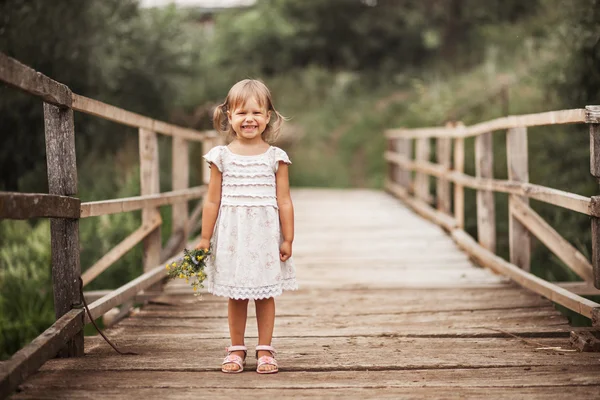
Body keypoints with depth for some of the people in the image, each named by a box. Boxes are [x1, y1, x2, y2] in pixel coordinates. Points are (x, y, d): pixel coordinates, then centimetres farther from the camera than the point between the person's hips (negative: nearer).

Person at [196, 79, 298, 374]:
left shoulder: (276, 157, 0)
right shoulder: (221, 156, 0)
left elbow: (284, 201, 1)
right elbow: (212, 201, 4)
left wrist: (287, 238, 0)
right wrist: (205, 238, 4)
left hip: (264, 234, 0)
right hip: (231, 236, 1)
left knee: (265, 294, 6)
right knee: (235, 295, 7)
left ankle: (265, 350, 16)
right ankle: (236, 349, 19)